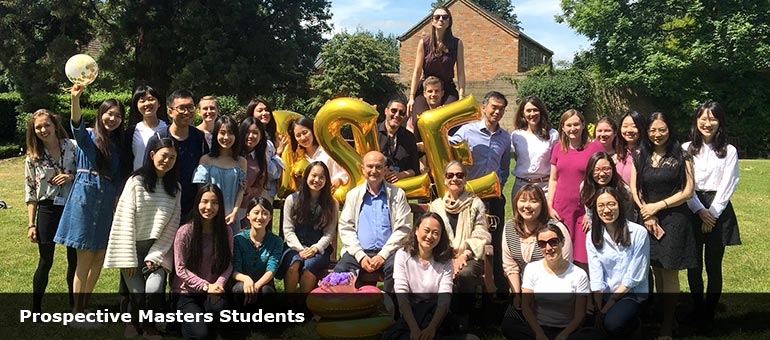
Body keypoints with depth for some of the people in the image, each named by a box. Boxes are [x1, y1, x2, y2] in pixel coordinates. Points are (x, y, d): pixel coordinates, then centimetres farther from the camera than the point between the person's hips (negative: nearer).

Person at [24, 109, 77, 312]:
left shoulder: (73, 147, -2)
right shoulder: (33, 157, 2)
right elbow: (30, 194, 3)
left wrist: (72, 176, -16)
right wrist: (31, 224, -1)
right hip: (48, 210, 0)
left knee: (75, 260, 10)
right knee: (45, 262, 7)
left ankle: (74, 306, 25)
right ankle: (36, 309, 22)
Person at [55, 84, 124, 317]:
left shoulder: (117, 144, 14)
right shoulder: (88, 137, -1)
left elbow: (117, 176, 14)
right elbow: (77, 125, -25)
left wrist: (118, 198, 0)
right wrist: (75, 99, -42)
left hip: (107, 202, 6)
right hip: (85, 197, -5)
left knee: (99, 258, 9)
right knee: (85, 258, -3)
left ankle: (84, 306, 22)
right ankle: (77, 313, 6)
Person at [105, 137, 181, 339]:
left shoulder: (175, 188, 7)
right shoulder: (136, 181, -4)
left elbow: (172, 225, 3)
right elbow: (125, 221, -8)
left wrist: (155, 256, -8)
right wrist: (128, 260, -12)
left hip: (158, 249, 2)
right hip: (134, 248, -2)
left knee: (154, 290, -20)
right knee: (138, 294, -12)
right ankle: (134, 322, 22)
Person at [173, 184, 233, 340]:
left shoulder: (226, 231, -1)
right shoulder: (185, 232, -11)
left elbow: (228, 263, 1)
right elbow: (180, 269, -10)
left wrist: (219, 283, -19)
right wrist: (205, 285, -19)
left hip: (212, 292, 2)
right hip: (187, 294, -2)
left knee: (220, 306, -34)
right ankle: (185, 322, 14)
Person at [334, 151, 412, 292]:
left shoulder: (397, 194, 8)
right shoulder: (353, 195, 14)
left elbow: (403, 229, 2)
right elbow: (345, 228, 8)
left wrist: (383, 255, -9)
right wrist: (360, 255, -7)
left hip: (388, 251, -1)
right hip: (359, 251, 2)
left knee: (395, 268, -34)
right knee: (340, 271, -27)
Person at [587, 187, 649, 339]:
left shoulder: (638, 233, -12)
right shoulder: (593, 237, -1)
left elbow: (634, 276, -12)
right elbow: (596, 277, -6)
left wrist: (610, 303, -13)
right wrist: (599, 309, -17)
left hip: (632, 293, -3)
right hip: (604, 293, 3)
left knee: (612, 324, -29)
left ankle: (635, 325, 5)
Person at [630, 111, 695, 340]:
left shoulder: (681, 157, 0)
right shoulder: (640, 156, 9)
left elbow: (688, 191, -4)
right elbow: (634, 189, 7)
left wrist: (658, 206, -8)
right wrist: (646, 214, -5)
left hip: (674, 219, -3)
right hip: (647, 219, 3)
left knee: (670, 273, -3)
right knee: (656, 271, 5)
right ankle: (663, 317, 16)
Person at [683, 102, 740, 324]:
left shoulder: (729, 151, 4)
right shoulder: (686, 149, 6)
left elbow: (727, 186, -2)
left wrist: (712, 213, -9)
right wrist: (700, 210, -10)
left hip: (718, 210, -1)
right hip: (692, 210, 1)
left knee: (714, 266, 2)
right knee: (694, 266, 4)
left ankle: (710, 313, 11)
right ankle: (697, 312, 15)